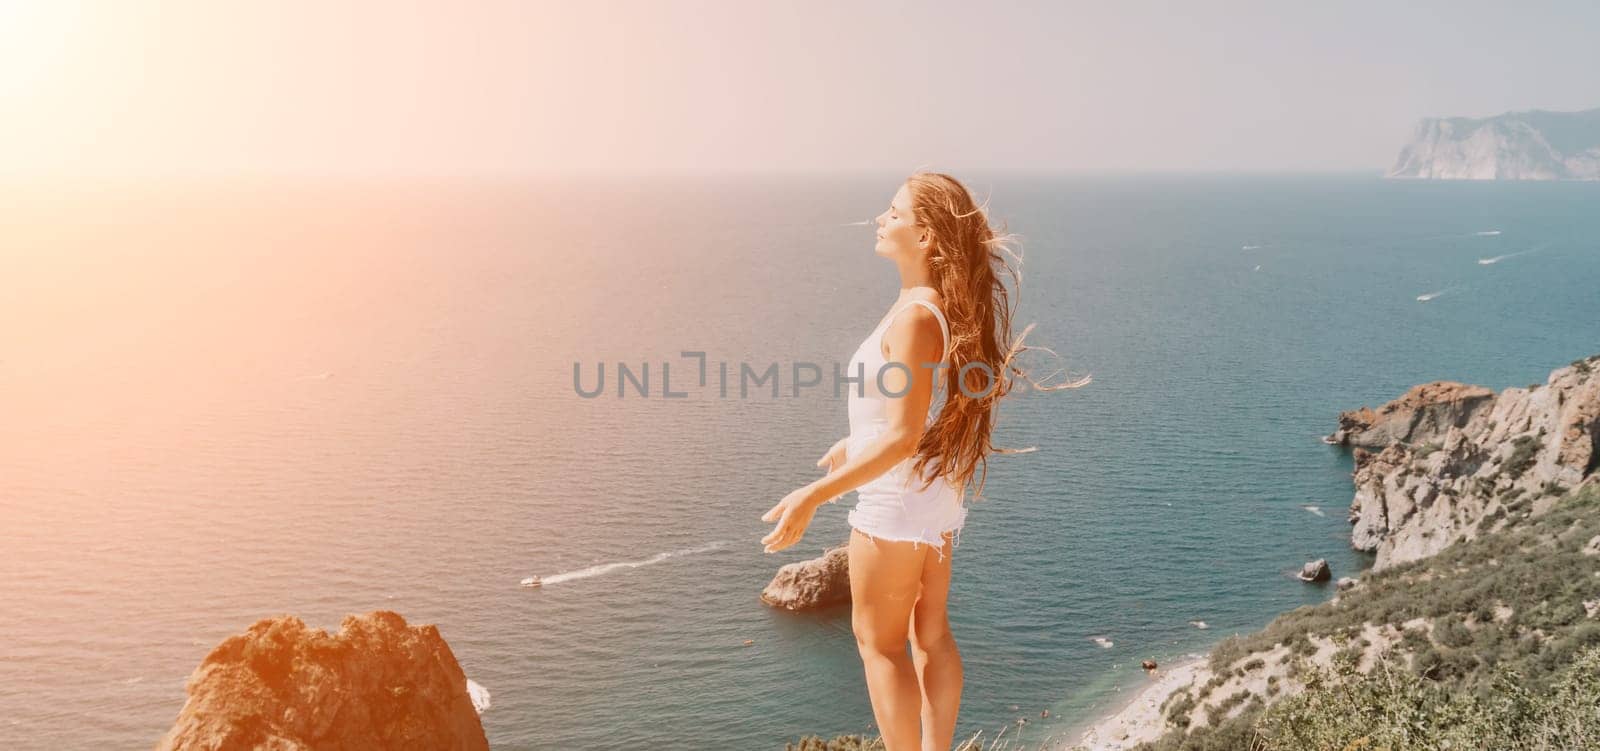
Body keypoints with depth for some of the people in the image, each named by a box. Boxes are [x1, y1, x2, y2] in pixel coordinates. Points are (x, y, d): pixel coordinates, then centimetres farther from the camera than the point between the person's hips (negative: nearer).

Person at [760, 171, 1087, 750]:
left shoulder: (916, 316, -24)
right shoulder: (946, 307, 4)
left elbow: (902, 437, -27)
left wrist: (813, 496, -27)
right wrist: (855, 443, 26)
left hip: (898, 497, -9)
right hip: (938, 491, 9)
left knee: (878, 643, 6)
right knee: (931, 635, 18)